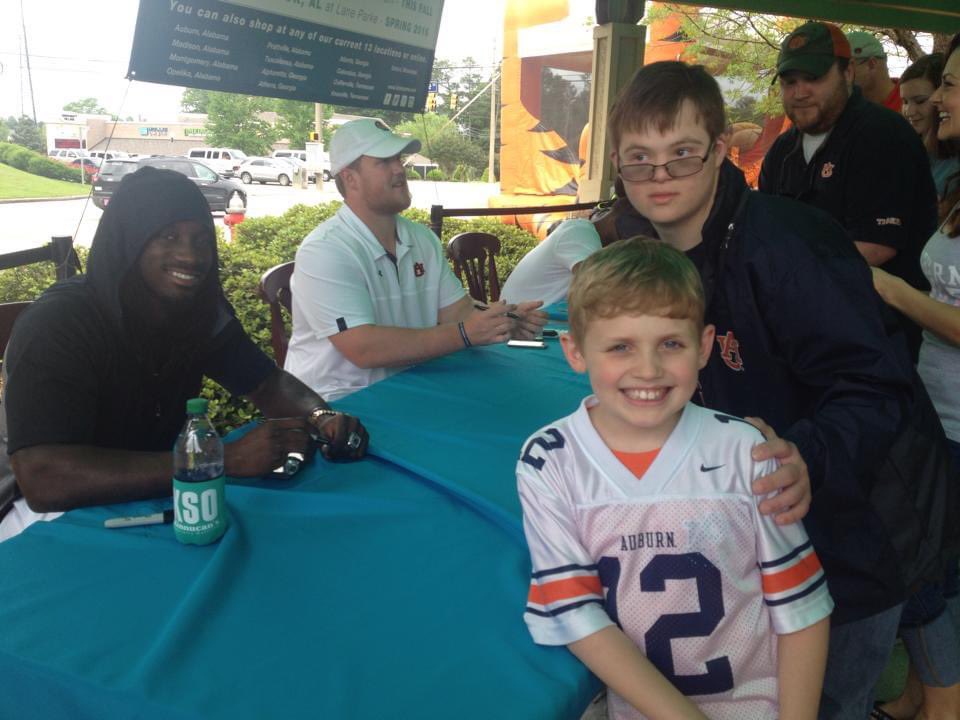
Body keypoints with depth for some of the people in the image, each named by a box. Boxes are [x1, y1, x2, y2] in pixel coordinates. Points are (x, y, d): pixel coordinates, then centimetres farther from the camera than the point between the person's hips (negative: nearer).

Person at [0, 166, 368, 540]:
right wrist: (227, 459, -43)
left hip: (151, 494, 7)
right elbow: (44, 479, -38)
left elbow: (268, 382, 2)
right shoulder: (57, 324, -27)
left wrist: (324, 418, -23)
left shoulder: (202, 309, -7)